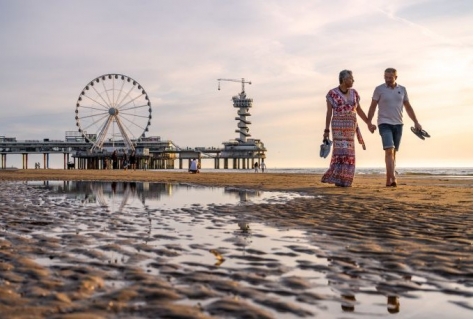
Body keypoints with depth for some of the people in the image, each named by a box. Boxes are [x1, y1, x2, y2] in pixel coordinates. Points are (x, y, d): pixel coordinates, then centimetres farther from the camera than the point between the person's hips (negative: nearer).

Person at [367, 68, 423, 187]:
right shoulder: (379, 89, -1)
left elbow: (408, 107, 14)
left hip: (398, 124, 4)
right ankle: (392, 178, -24)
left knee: (393, 152, 6)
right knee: (389, 150, -18)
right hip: (385, 124, -4)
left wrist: (416, 122, 9)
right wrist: (369, 122, -11)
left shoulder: (402, 89, 9)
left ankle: (388, 180, 12)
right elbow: (373, 107, -1)